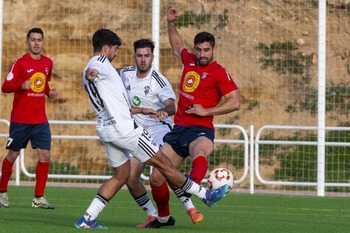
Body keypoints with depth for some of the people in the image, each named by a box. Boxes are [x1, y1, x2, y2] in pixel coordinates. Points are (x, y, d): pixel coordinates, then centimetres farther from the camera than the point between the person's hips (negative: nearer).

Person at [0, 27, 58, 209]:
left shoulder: (48, 63, 9)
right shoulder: (20, 63, -7)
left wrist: (49, 92, 4)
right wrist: (22, 86, -28)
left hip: (40, 120, 4)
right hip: (20, 119, -4)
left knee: (45, 155, -4)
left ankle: (39, 198, 2)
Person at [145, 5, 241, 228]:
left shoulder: (219, 73, -7)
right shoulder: (189, 60, 11)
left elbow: (235, 102, -13)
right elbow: (177, 45, 34)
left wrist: (206, 111, -16)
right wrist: (171, 24, 23)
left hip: (200, 130, -7)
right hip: (178, 129, 7)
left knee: (200, 153, -43)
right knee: (156, 178, 6)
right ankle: (164, 217, 29)